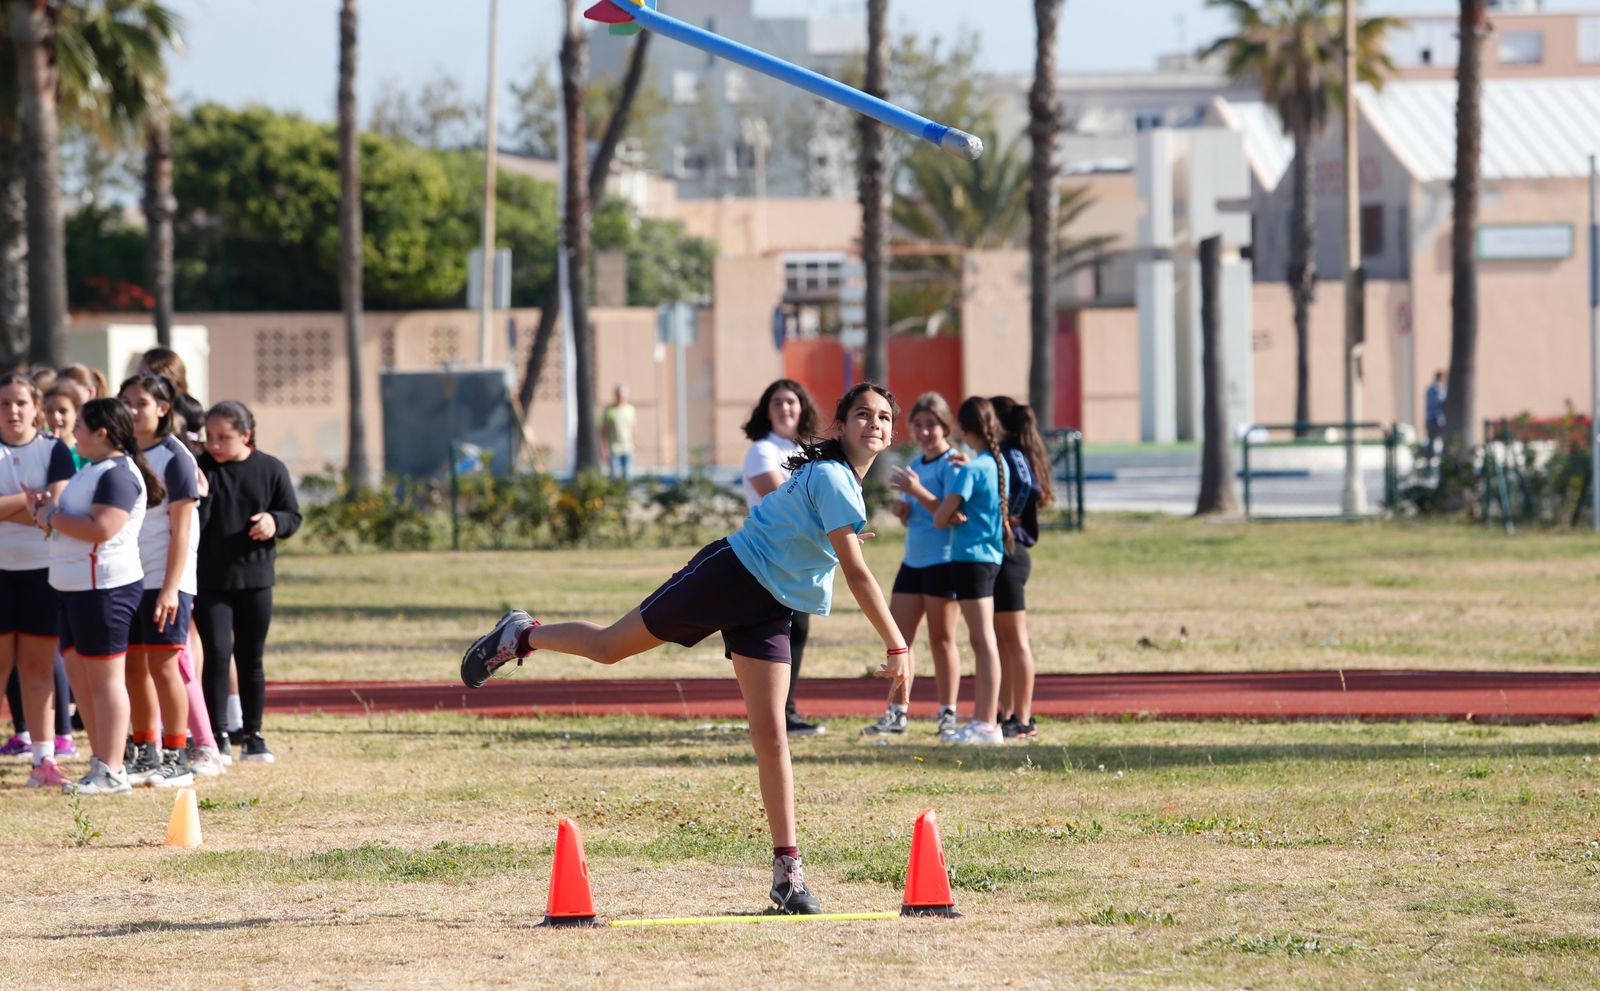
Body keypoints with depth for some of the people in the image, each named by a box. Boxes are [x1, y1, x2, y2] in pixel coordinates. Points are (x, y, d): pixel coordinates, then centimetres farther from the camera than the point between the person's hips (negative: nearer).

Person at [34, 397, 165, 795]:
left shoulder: (118, 473, -15)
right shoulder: (94, 470, 19)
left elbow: (102, 527, -26)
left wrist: (53, 518, -14)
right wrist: (51, 514, 6)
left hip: (105, 587, -11)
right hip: (77, 588, 11)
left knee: (103, 678, -8)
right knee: (79, 674, 12)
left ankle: (111, 773, -7)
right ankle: (102, 762, 17)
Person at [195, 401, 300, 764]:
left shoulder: (270, 469, 1)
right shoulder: (200, 470, -3)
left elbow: (293, 516, 7)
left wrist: (274, 522, -14)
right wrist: (197, 496, -24)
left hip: (255, 577, 2)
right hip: (209, 580, -2)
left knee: (251, 659, 10)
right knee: (217, 653, -10)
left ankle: (252, 735, 19)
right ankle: (217, 736, -5)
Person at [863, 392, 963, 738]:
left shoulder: (951, 464, -9)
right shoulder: (915, 466, 15)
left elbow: (950, 512, -18)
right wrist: (902, 509, -3)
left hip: (941, 560, -8)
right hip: (913, 560, 8)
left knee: (941, 640, 0)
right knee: (897, 638, 4)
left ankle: (948, 714, 7)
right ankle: (897, 713, 9)